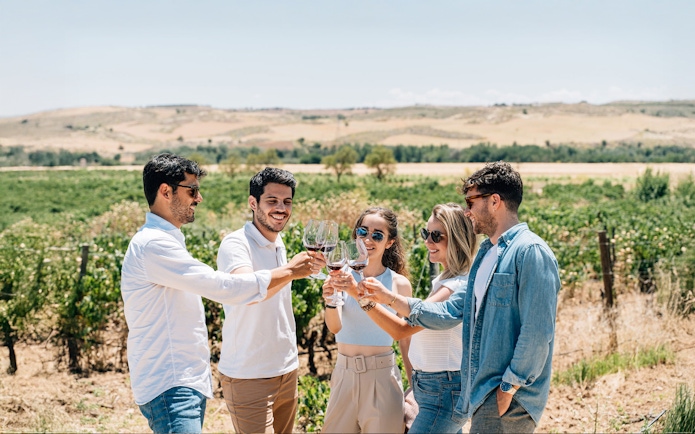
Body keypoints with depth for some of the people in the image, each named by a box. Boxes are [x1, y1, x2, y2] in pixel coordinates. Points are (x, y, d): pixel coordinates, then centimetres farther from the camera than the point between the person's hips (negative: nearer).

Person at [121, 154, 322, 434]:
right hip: (170, 388, -10)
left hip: (189, 381, 10)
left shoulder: (165, 241, 16)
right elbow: (225, 288, -21)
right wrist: (289, 271, -13)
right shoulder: (152, 245, -17)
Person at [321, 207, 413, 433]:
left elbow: (406, 340, 4)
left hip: (382, 375, -2)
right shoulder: (343, 275, -4)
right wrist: (330, 301, -36)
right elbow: (335, 327, -15)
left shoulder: (400, 284, -6)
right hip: (344, 374, 2)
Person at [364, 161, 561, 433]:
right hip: (484, 395, 9)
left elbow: (537, 334, -19)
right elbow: (452, 312, 17)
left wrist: (509, 390, -17)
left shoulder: (530, 252, -14)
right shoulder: (486, 253, 17)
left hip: (507, 401, -9)